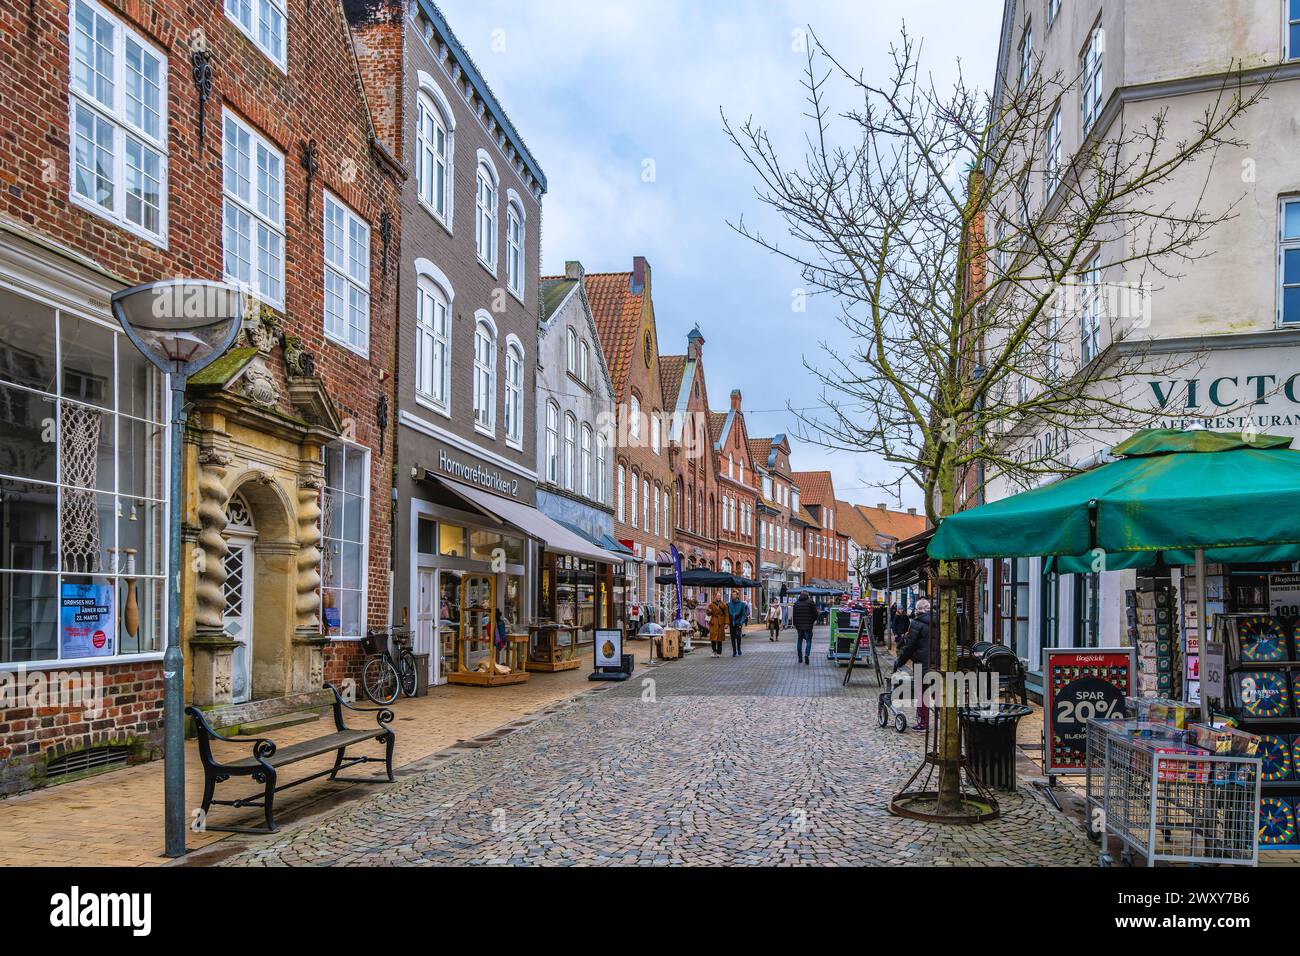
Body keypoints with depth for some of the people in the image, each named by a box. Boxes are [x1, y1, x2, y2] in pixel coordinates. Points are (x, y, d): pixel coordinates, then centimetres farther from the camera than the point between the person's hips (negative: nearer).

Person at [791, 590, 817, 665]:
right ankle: (806, 655, -21)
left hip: (799, 626, 3)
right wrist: (813, 621, 13)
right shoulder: (810, 602, -4)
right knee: (808, 641, 1)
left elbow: (794, 615, 6)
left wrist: (795, 624, 14)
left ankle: (800, 658, 16)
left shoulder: (796, 603, 6)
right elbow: (815, 613, -4)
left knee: (799, 641, 13)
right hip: (808, 625, -3)